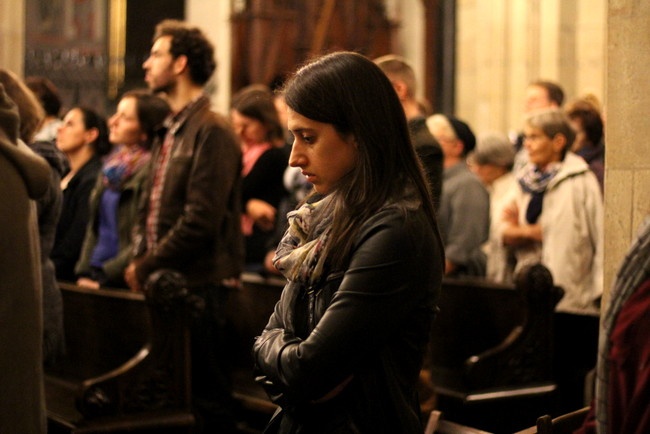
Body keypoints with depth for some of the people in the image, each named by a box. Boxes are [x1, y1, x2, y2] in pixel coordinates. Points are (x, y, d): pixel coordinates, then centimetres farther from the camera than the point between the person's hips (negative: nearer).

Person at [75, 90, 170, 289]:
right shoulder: (111, 167, 13)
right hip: (94, 278, 7)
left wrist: (105, 277, -14)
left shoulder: (151, 170, -12)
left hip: (123, 281, -7)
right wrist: (84, 271, 5)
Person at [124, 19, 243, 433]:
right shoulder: (170, 131, 16)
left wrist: (147, 267, -12)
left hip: (199, 283, -9)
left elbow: (200, 220, -20)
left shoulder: (212, 131, -13)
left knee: (208, 397, -1)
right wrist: (140, 259, 4)